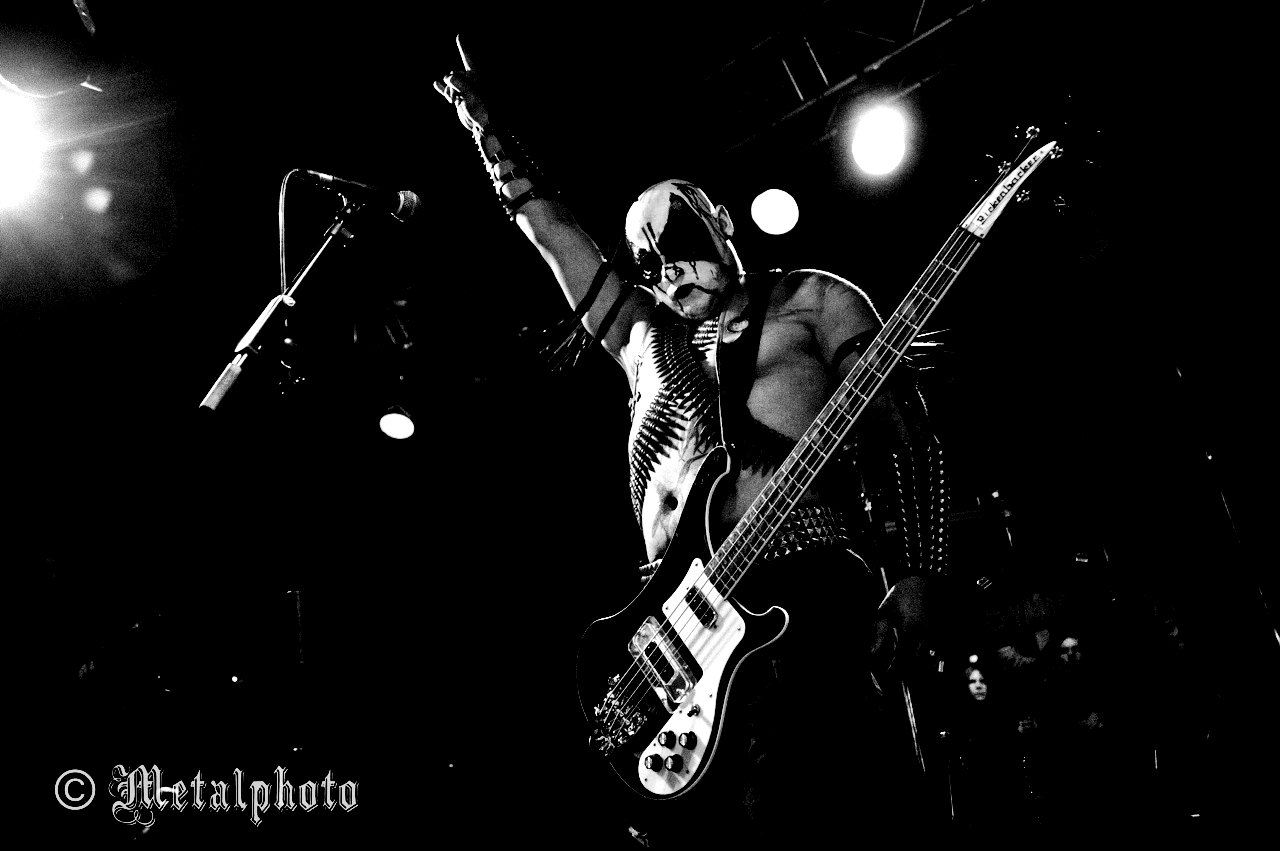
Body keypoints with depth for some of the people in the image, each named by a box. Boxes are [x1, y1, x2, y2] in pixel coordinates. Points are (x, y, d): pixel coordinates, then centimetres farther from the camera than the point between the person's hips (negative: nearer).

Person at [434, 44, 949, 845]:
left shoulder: (809, 300, 15)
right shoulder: (642, 338, 26)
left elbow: (905, 429, 6)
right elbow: (546, 223, 29)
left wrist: (917, 573, -7)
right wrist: (477, 108, 32)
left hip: (813, 596, -4)